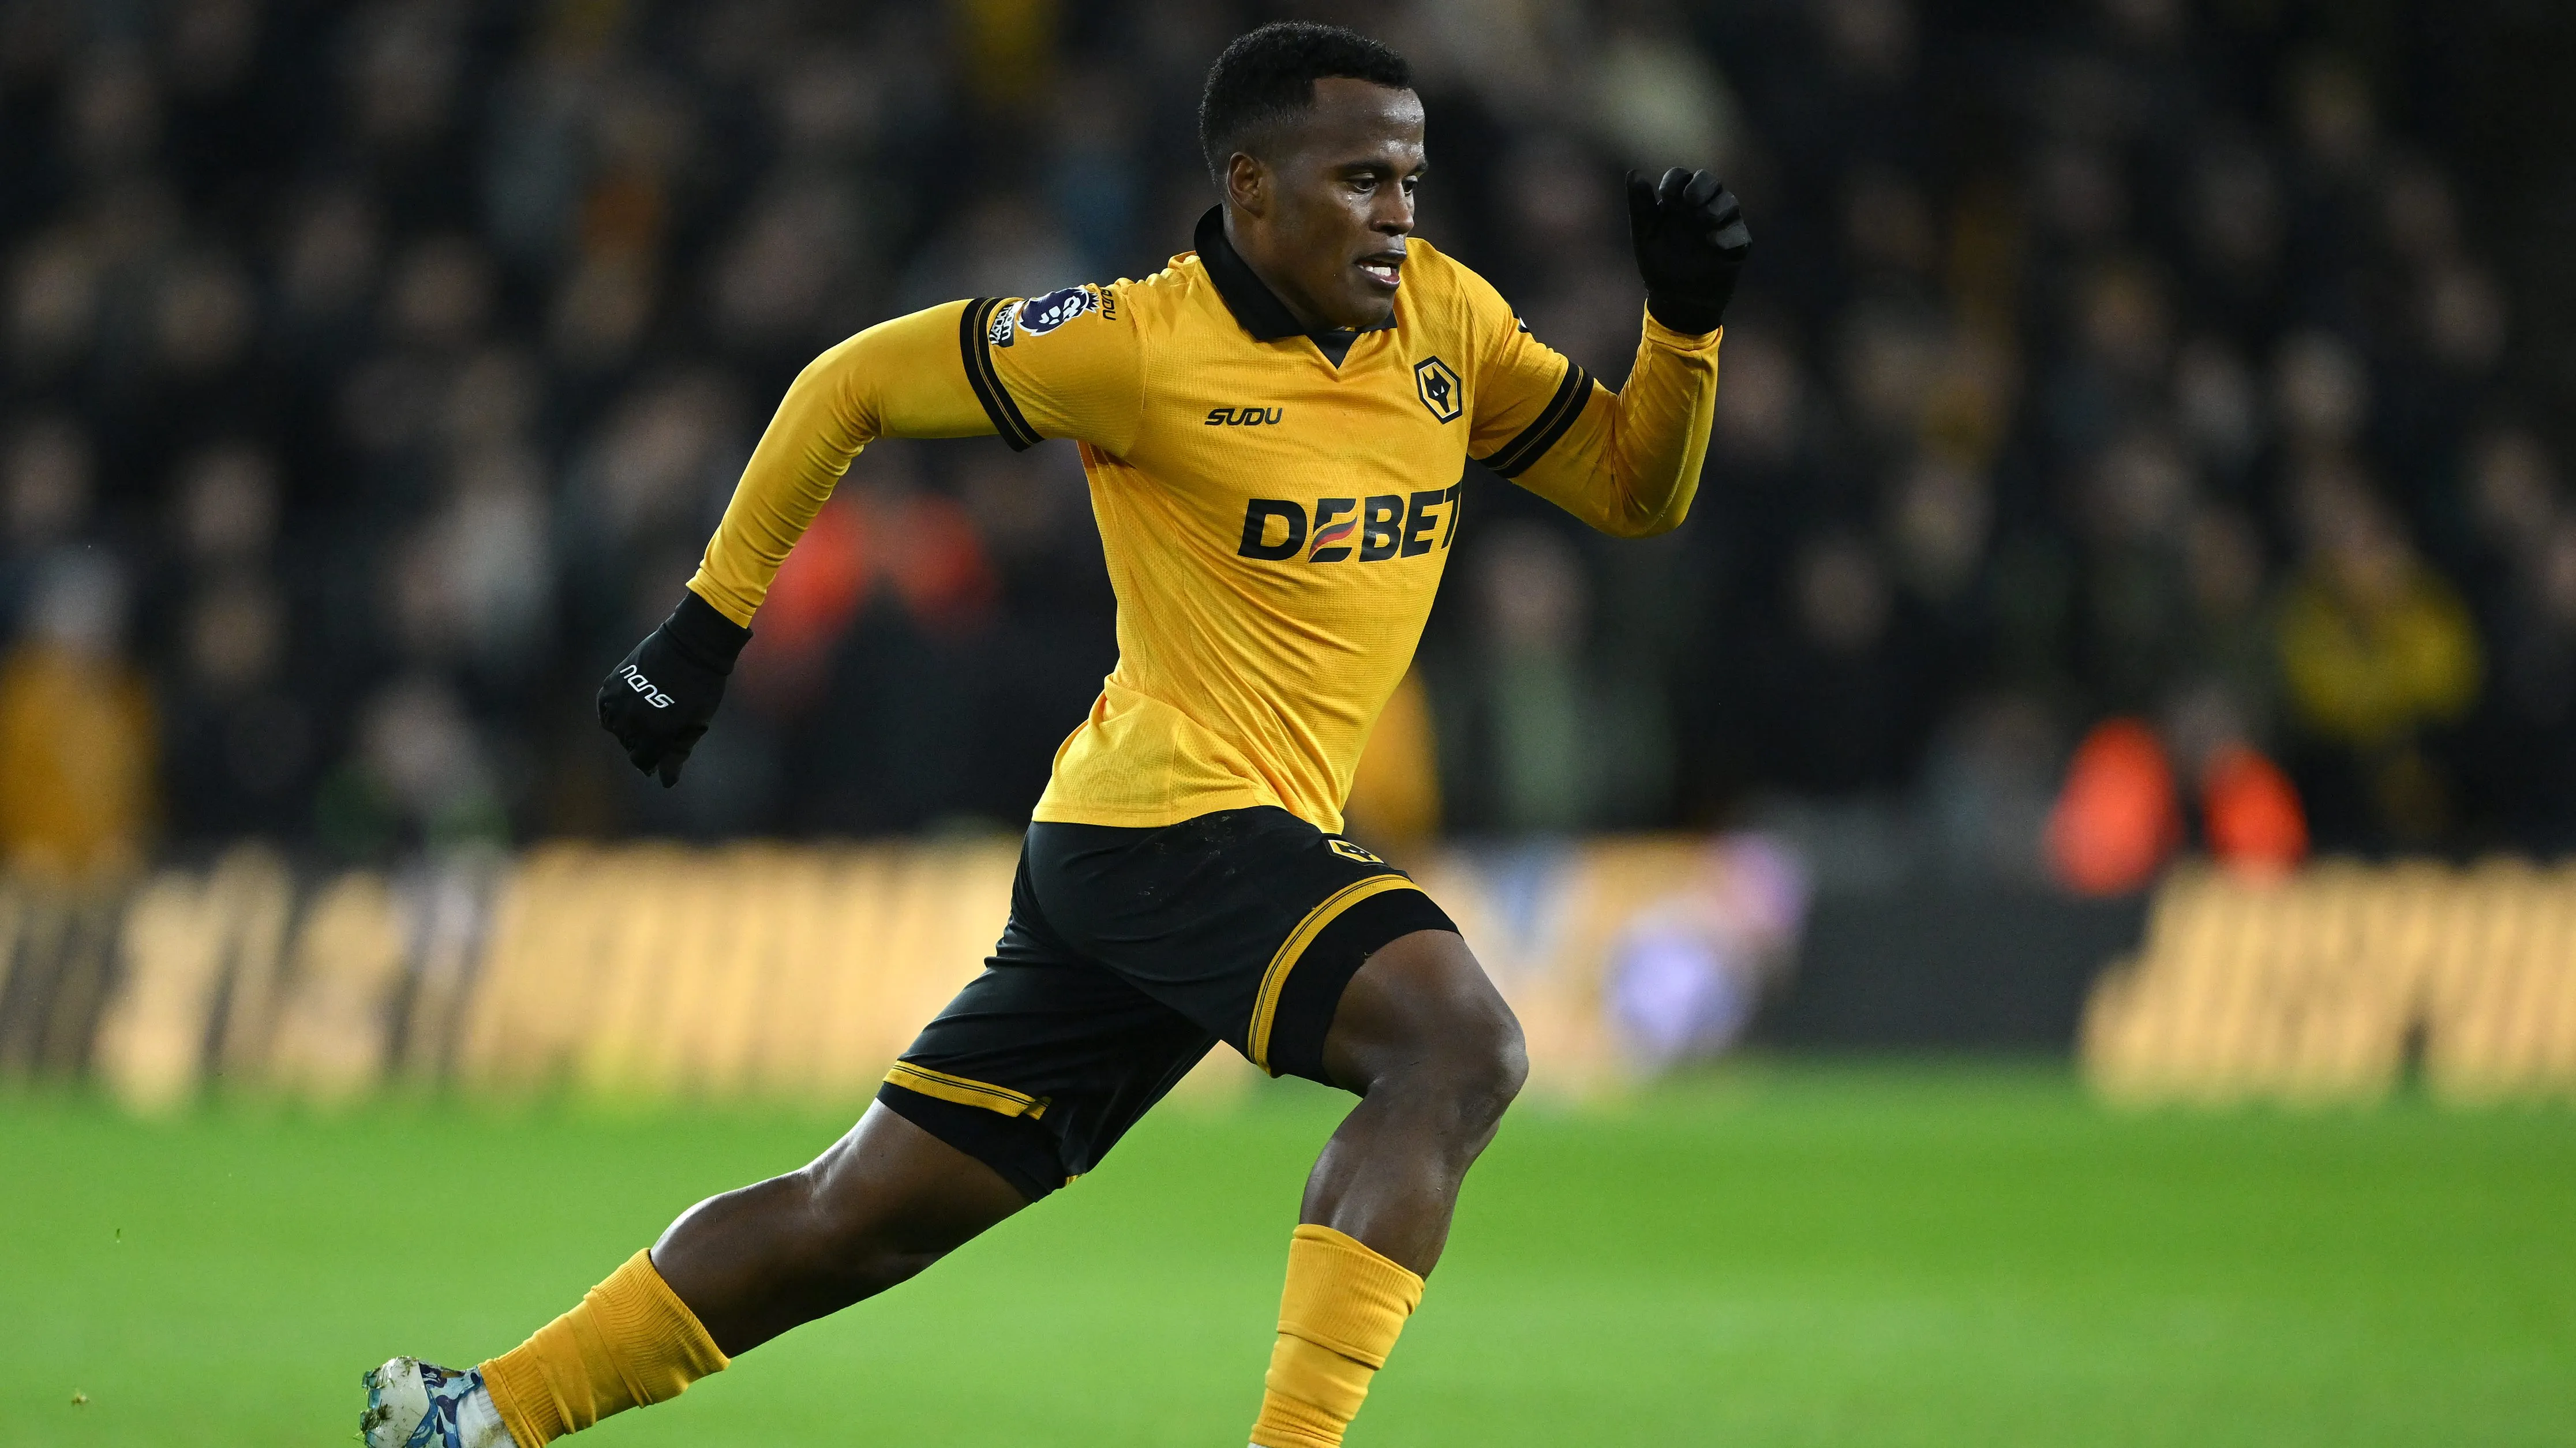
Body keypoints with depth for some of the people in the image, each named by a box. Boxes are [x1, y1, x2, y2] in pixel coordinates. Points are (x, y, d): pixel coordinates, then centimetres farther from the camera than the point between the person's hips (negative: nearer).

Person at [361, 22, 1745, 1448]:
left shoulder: (1443, 317, 8)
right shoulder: (1146, 342, -11)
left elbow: (1633, 490, 14)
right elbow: (851, 384, -1)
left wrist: (1685, 322, -4)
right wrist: (708, 623, 0)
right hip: (1174, 812, -7)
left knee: (866, 1213, 11)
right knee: (1462, 1045, -27)